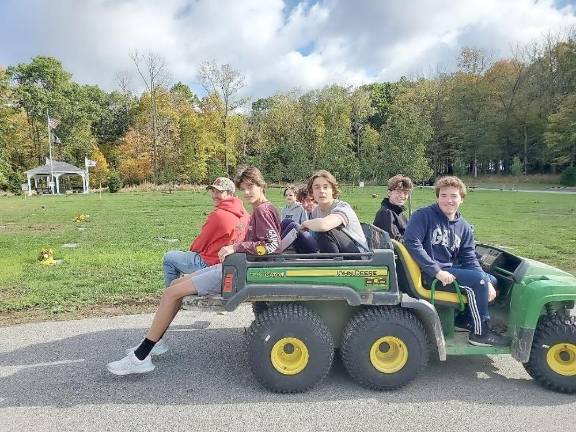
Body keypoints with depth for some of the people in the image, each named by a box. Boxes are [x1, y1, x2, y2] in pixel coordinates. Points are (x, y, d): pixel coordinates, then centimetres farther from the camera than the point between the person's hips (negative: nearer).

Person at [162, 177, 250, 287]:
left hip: (210, 263, -9)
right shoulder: (244, 214, 1)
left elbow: (201, 242, -12)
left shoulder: (218, 214, -23)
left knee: (168, 257, 10)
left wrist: (191, 250, 10)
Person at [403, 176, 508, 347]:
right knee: (478, 280, -18)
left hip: (452, 269, 8)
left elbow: (469, 259, 9)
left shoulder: (463, 226, 11)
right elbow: (411, 243, -22)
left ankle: (469, 319, 15)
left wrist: (487, 282, -7)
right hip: (429, 274, -8)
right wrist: (437, 271, -25)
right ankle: (480, 333, -3)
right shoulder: (423, 215, -11)